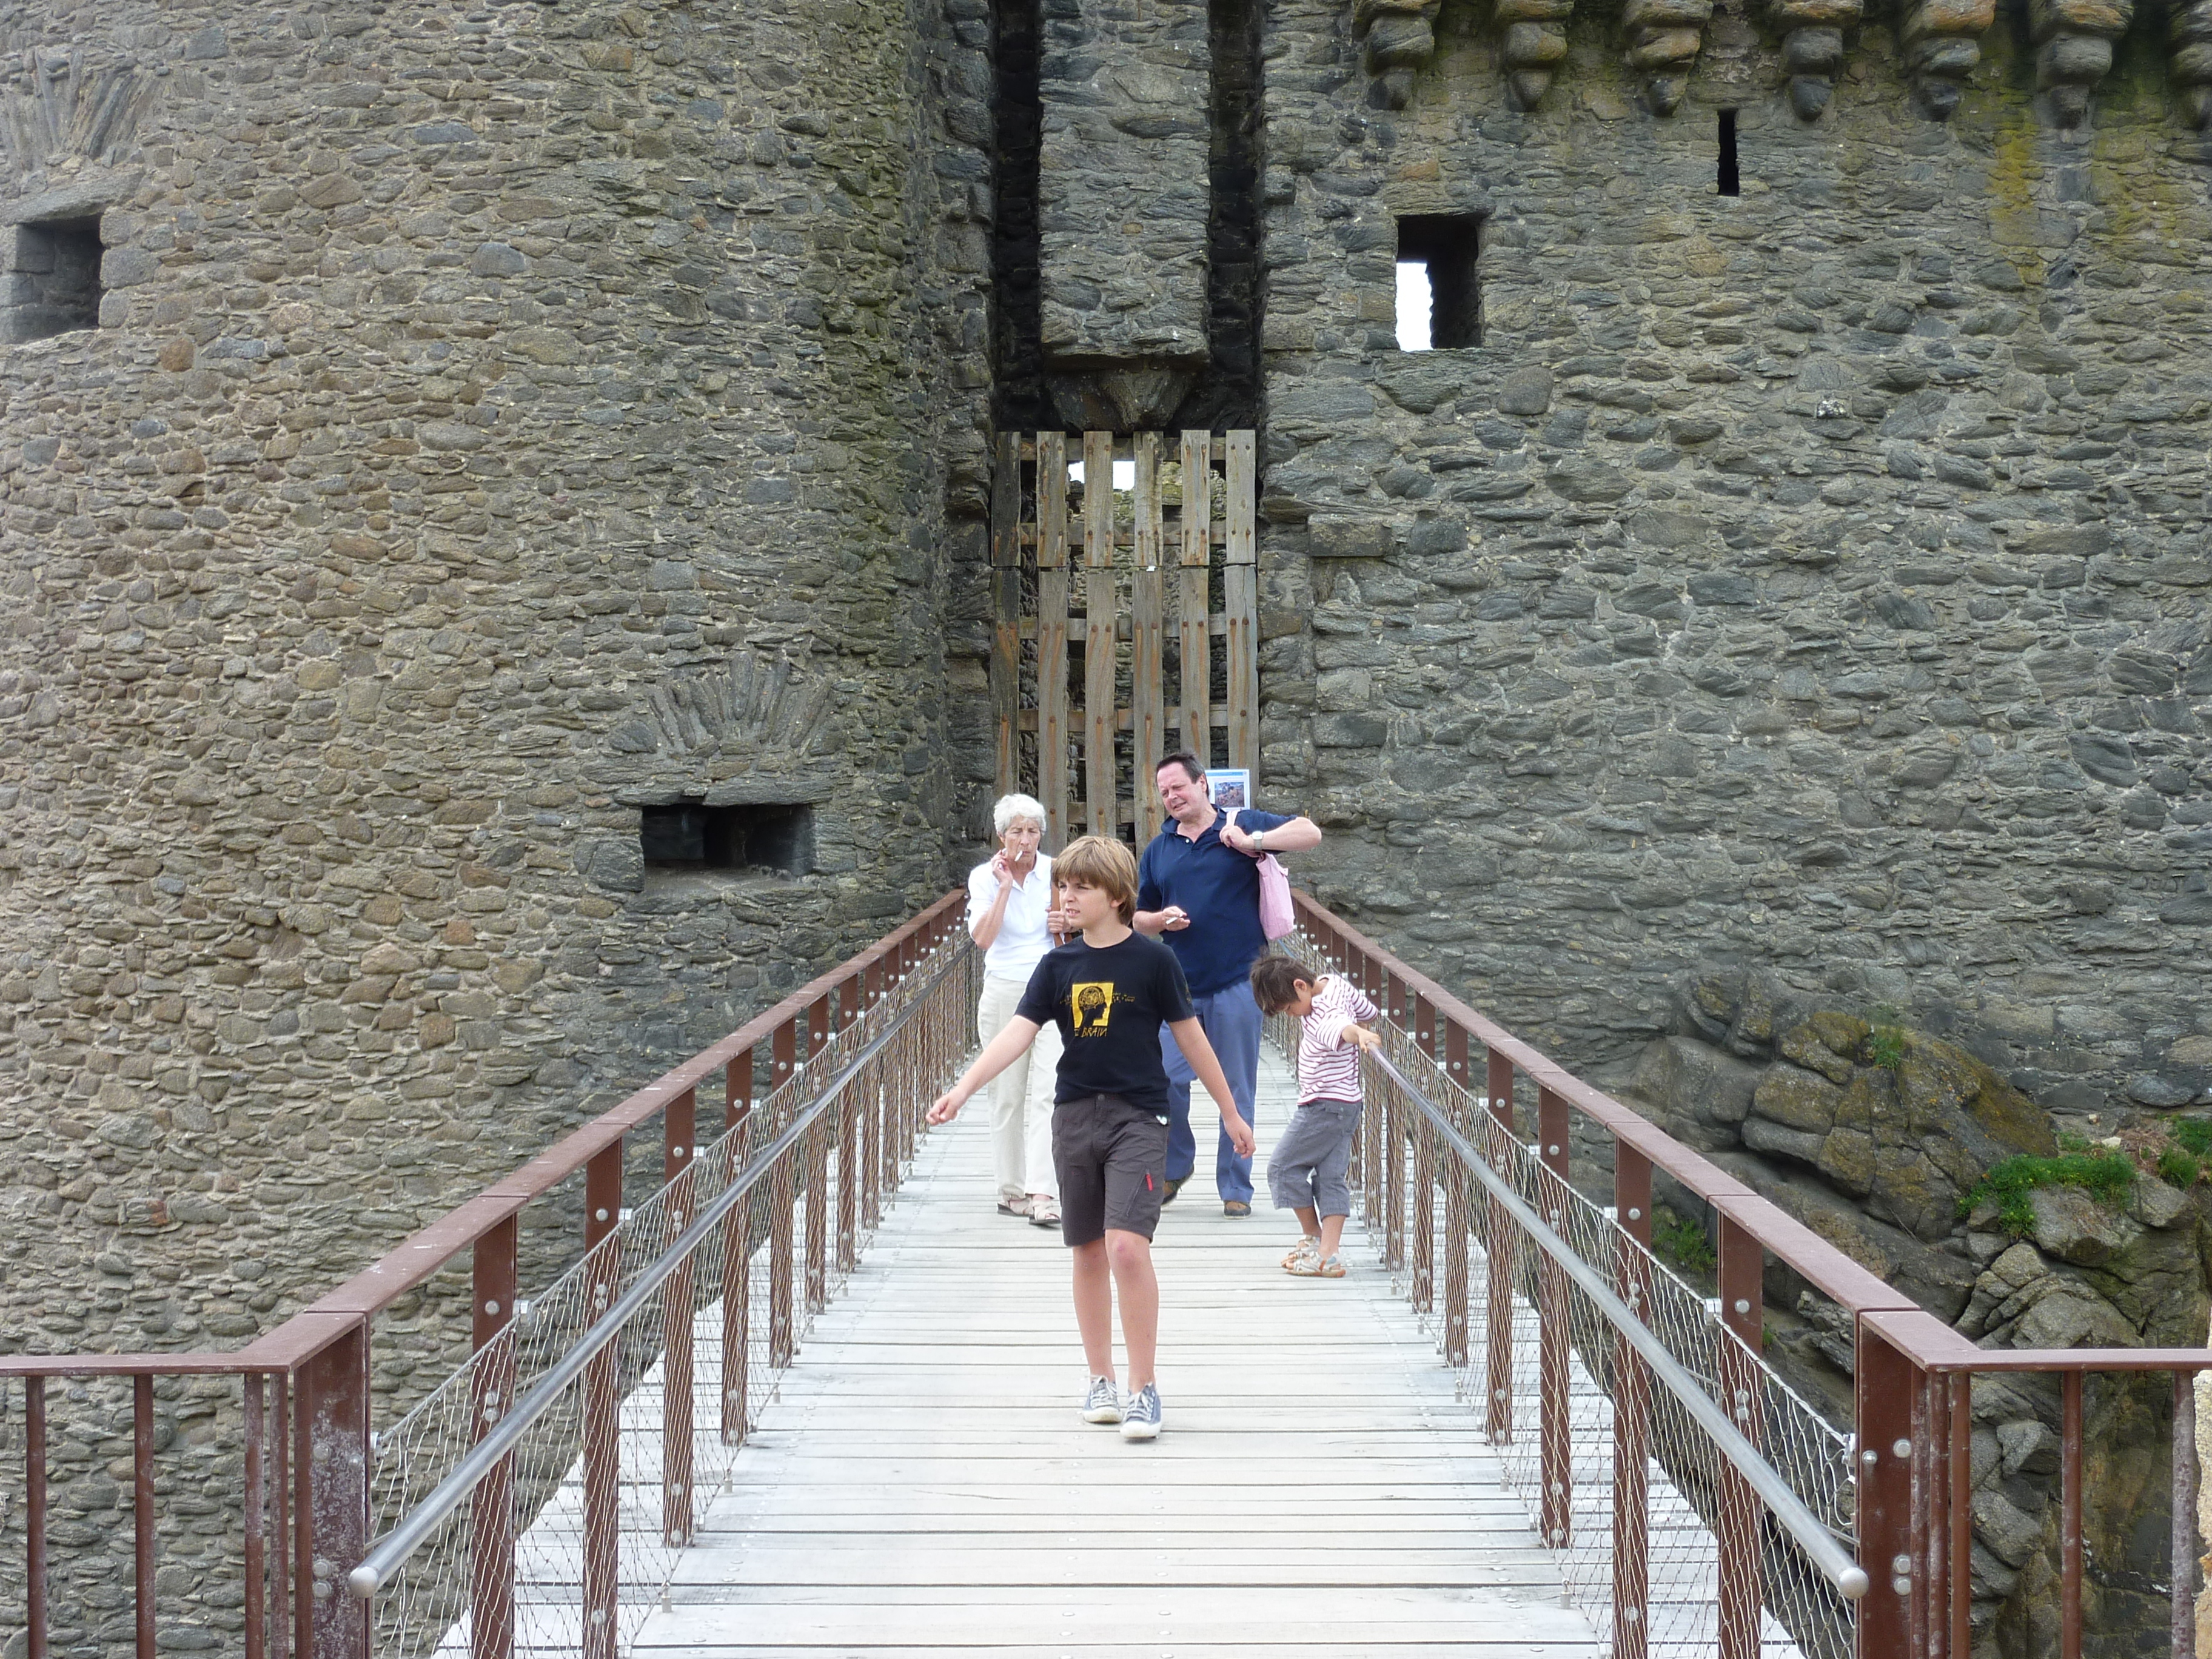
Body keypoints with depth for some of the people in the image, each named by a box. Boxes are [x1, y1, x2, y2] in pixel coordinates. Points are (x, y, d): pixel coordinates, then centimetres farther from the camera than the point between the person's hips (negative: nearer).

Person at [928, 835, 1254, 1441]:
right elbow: (1017, 1033, -3)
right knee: (1089, 1252, 10)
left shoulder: (1152, 959, -4)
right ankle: (1100, 1380, 23)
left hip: (1138, 1117, -4)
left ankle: (1144, 1388, -7)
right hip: (1075, 1115, 4)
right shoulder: (1059, 965, 5)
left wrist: (1230, 1112, 8)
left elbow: (1190, 1037, 2)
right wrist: (962, 1089, -16)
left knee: (1127, 1245, -16)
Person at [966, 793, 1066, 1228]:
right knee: (1007, 1096, 5)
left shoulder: (1058, 873, 4)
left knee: (1045, 1093, -11)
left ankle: (1042, 1196, -17)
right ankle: (1011, 1190, 15)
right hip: (1004, 991, 0)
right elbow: (982, 938, -12)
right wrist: (1005, 887, -14)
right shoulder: (985, 877, 1)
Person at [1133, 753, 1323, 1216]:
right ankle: (1176, 1165, 24)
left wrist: (1255, 840, -16)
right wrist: (1162, 920, -4)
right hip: (1179, 985, 3)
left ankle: (1236, 1188, 12)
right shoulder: (1158, 850, 12)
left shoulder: (1242, 826, 2)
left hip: (1236, 984, -3)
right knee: (1167, 1082, 0)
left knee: (1238, 1090, 3)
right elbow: (1139, 918, 18)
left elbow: (1311, 833, -6)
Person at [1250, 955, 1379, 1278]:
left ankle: (1312, 1236, 13)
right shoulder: (1335, 982, 6)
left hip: (1325, 1106, -11)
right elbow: (1367, 1010, 22)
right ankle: (1328, 1253, 2)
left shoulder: (1323, 1011, -24)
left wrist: (1359, 1034, -68)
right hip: (1345, 1106, 11)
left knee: (1283, 1167, 2)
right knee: (1331, 1178, 6)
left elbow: (1338, 1024, -48)